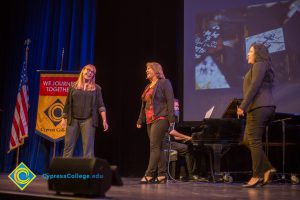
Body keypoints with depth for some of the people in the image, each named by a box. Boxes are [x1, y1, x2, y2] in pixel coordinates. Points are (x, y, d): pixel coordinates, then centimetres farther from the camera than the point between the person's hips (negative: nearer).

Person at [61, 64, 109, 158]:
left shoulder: (96, 88, 6)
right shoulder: (73, 87, 10)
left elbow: (101, 105, 0)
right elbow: (67, 104, 12)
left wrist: (104, 120, -11)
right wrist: (64, 118, 6)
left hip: (88, 120, -2)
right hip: (73, 120, 2)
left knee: (88, 145, -6)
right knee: (68, 146, 4)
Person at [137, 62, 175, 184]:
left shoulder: (164, 83, -1)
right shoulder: (148, 87, 22)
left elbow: (170, 101, -9)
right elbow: (144, 105, 24)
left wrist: (171, 119, -16)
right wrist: (140, 120, 20)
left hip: (160, 119, -8)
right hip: (150, 121, 8)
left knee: (154, 147, -12)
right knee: (158, 148, 7)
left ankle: (149, 175, -14)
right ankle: (162, 176, 11)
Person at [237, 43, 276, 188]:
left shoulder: (259, 64, -3)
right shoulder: (263, 67, 26)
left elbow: (254, 86, -16)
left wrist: (242, 106, -19)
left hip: (259, 107, -10)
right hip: (263, 107, 10)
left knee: (254, 141, -9)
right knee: (248, 140, 10)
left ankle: (257, 175, -7)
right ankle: (267, 168, 6)